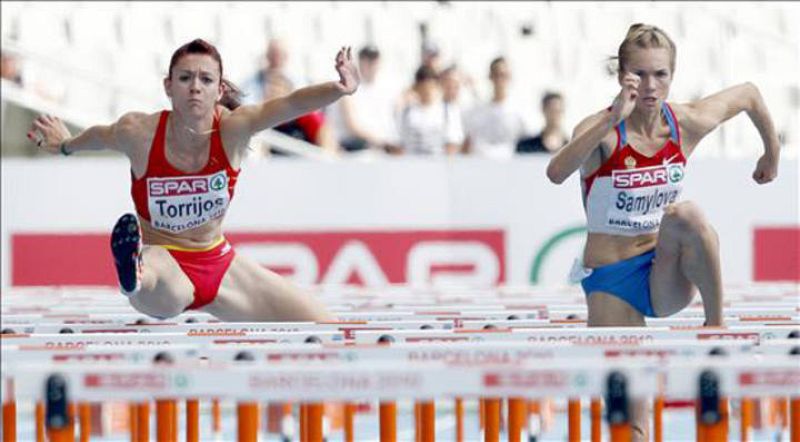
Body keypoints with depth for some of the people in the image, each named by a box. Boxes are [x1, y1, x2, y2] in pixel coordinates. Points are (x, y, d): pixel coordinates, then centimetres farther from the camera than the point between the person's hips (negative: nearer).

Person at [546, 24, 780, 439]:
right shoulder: (603, 130, -18)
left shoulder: (688, 124, -7)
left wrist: (772, 153, 25)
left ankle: (717, 323, -18)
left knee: (686, 215, -33)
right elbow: (556, 172, -40)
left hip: (666, 277, 2)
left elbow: (749, 93, 14)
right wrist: (613, 119, -47)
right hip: (609, 280, -2)